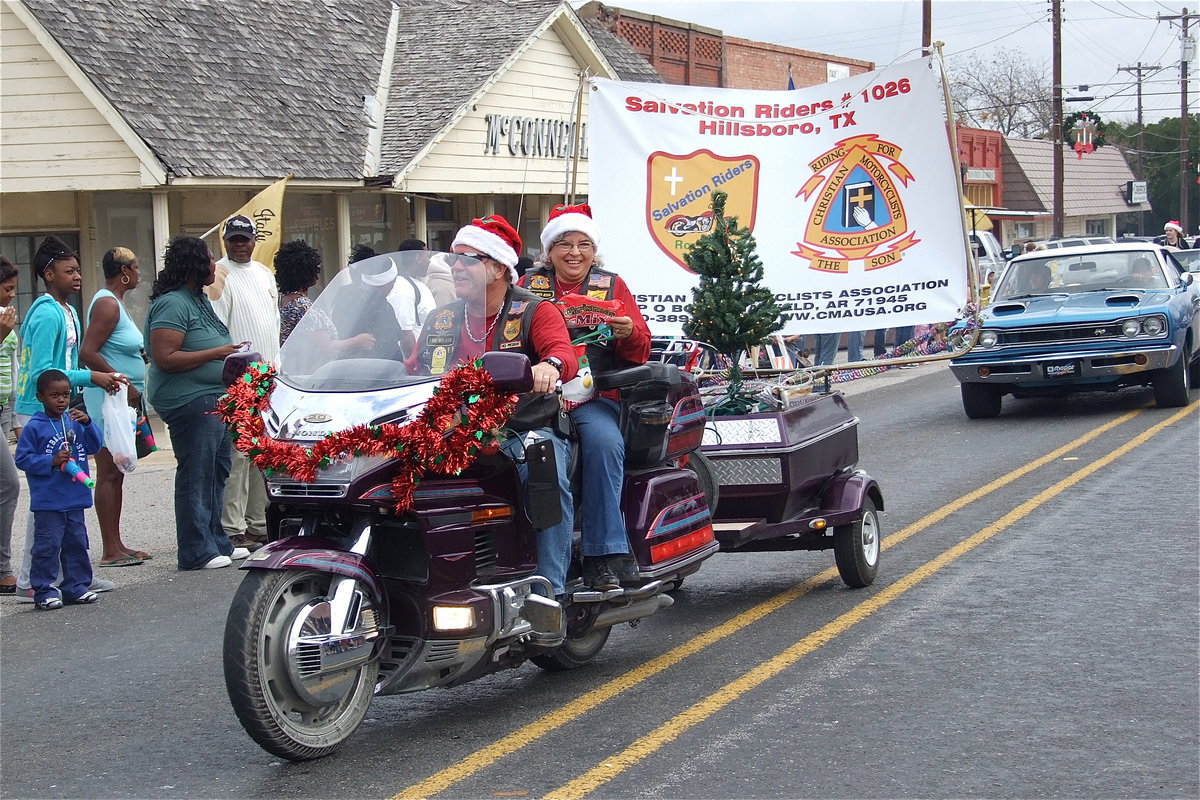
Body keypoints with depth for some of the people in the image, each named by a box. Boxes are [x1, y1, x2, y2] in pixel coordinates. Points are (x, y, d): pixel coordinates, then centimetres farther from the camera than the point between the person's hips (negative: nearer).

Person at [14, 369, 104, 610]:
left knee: (76, 543, 12)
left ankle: (76, 586, 22)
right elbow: (22, 459, -8)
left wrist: (87, 423, -10)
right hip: (48, 502, -5)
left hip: (75, 499, 5)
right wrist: (52, 461, -19)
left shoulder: (74, 422, 7)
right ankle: (44, 590, 3)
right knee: (47, 546, -4)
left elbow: (94, 447, 6)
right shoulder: (34, 427, -7)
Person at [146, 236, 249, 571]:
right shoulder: (172, 304, -15)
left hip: (215, 400, 11)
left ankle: (217, 542, 24)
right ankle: (197, 552, -5)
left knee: (216, 473, 15)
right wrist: (216, 353, -19)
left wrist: (232, 355, 14)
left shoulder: (199, 299, 17)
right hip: (190, 402, -11)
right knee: (196, 477, -8)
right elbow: (165, 358, -23)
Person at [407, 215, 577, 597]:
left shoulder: (535, 311, 3)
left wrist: (550, 366, -40)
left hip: (525, 431, -4)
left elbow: (563, 352, -16)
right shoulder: (440, 319, 20)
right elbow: (410, 372, 22)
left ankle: (550, 590, -30)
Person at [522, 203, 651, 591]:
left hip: (595, 397, 0)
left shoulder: (612, 285, 17)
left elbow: (641, 351, 14)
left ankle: (603, 558, -29)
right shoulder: (529, 285, 18)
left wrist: (629, 333, -9)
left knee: (604, 442, -32)